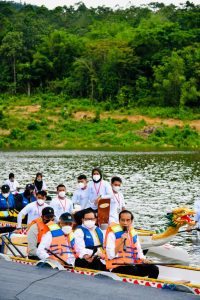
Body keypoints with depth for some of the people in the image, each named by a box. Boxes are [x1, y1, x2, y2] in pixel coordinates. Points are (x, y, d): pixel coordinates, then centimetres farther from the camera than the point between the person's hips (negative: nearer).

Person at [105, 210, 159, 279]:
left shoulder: (133, 234, 13)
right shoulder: (113, 233, -6)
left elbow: (138, 252, 20)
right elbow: (110, 256, -15)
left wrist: (143, 259, -1)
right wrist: (121, 242, -21)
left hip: (132, 265, 6)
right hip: (117, 267, -6)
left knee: (154, 269, -14)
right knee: (134, 270, -35)